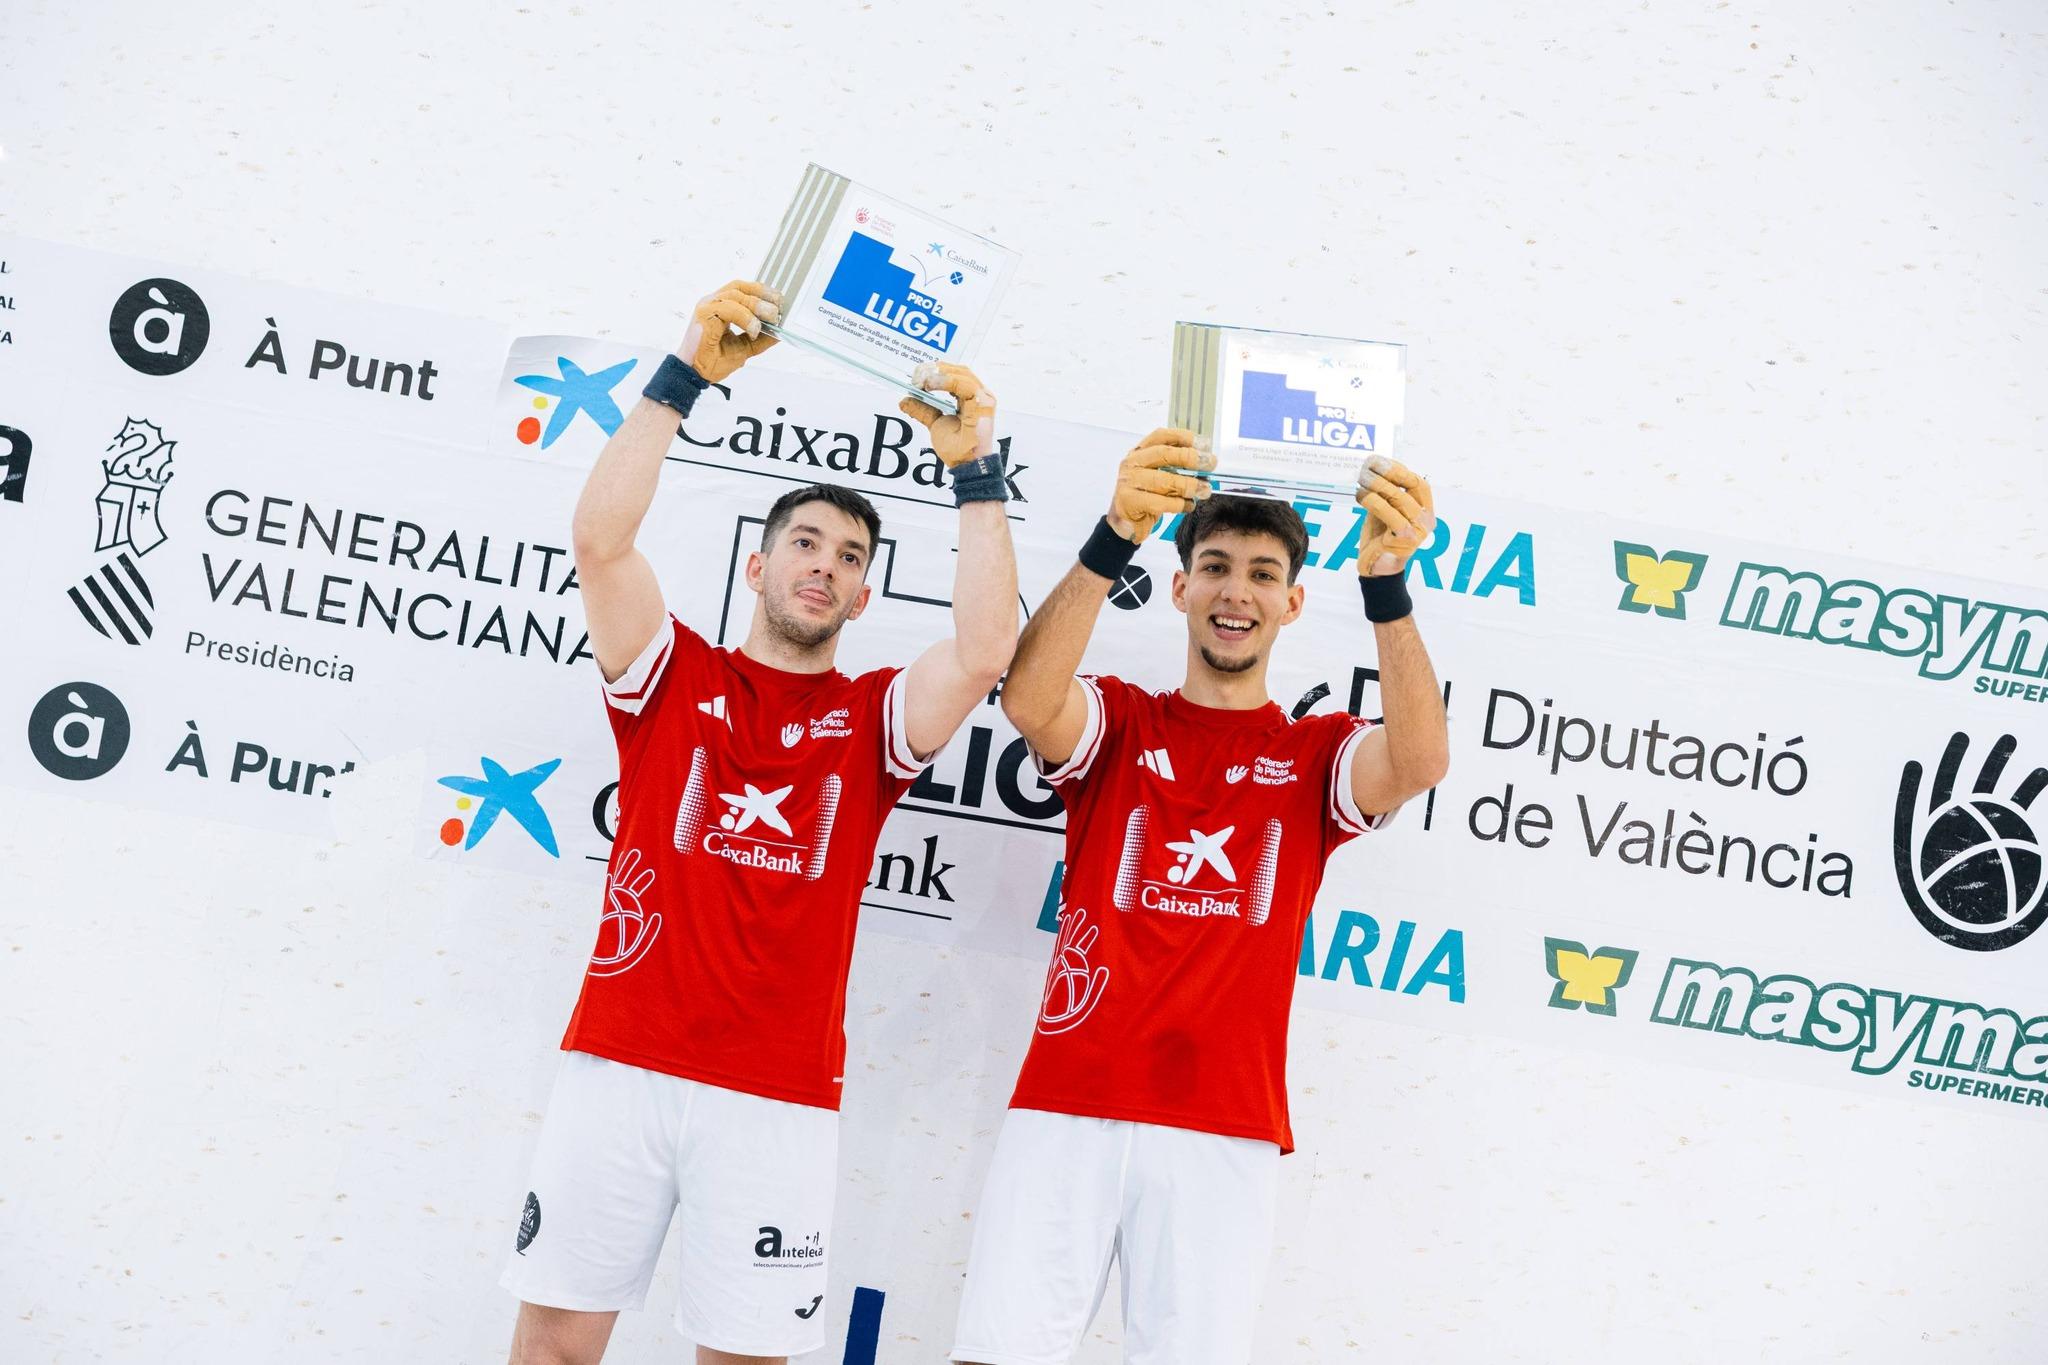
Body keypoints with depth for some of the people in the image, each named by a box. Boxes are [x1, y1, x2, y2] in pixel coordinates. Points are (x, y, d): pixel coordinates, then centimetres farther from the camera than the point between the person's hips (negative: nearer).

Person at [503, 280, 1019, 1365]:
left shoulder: (872, 718, 11)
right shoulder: (674, 677, 10)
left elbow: (984, 652, -8)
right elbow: (601, 538, -5)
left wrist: (976, 471, -7)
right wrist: (686, 373, -7)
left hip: (781, 1097, 0)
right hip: (618, 1066, 0)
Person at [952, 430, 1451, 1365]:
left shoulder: (1318, 754, 12)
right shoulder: (1117, 722, 11)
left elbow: (1419, 763, -10)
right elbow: (1026, 701, -12)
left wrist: (1387, 585, -25)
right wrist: (1113, 539, -26)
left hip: (1224, 1131, 0)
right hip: (1066, 1111, 0)